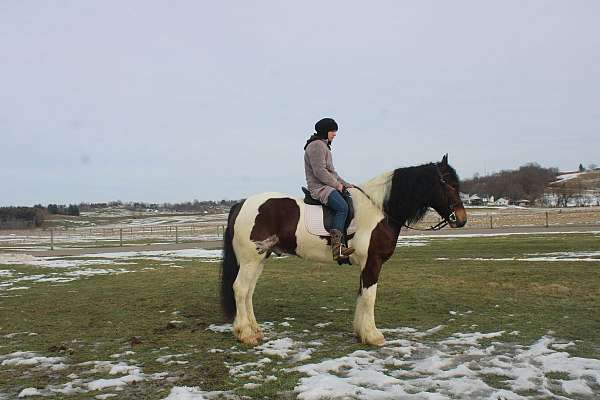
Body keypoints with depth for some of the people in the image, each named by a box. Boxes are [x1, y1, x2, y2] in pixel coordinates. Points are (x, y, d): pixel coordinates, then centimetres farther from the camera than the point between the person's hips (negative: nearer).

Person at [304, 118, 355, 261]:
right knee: (342, 207, -30)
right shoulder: (316, 145, -10)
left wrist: (345, 184, 18)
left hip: (329, 186, 11)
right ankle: (337, 246, -34)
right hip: (319, 187, -11)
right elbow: (319, 171, -20)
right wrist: (337, 184, -12)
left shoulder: (324, 146, 24)